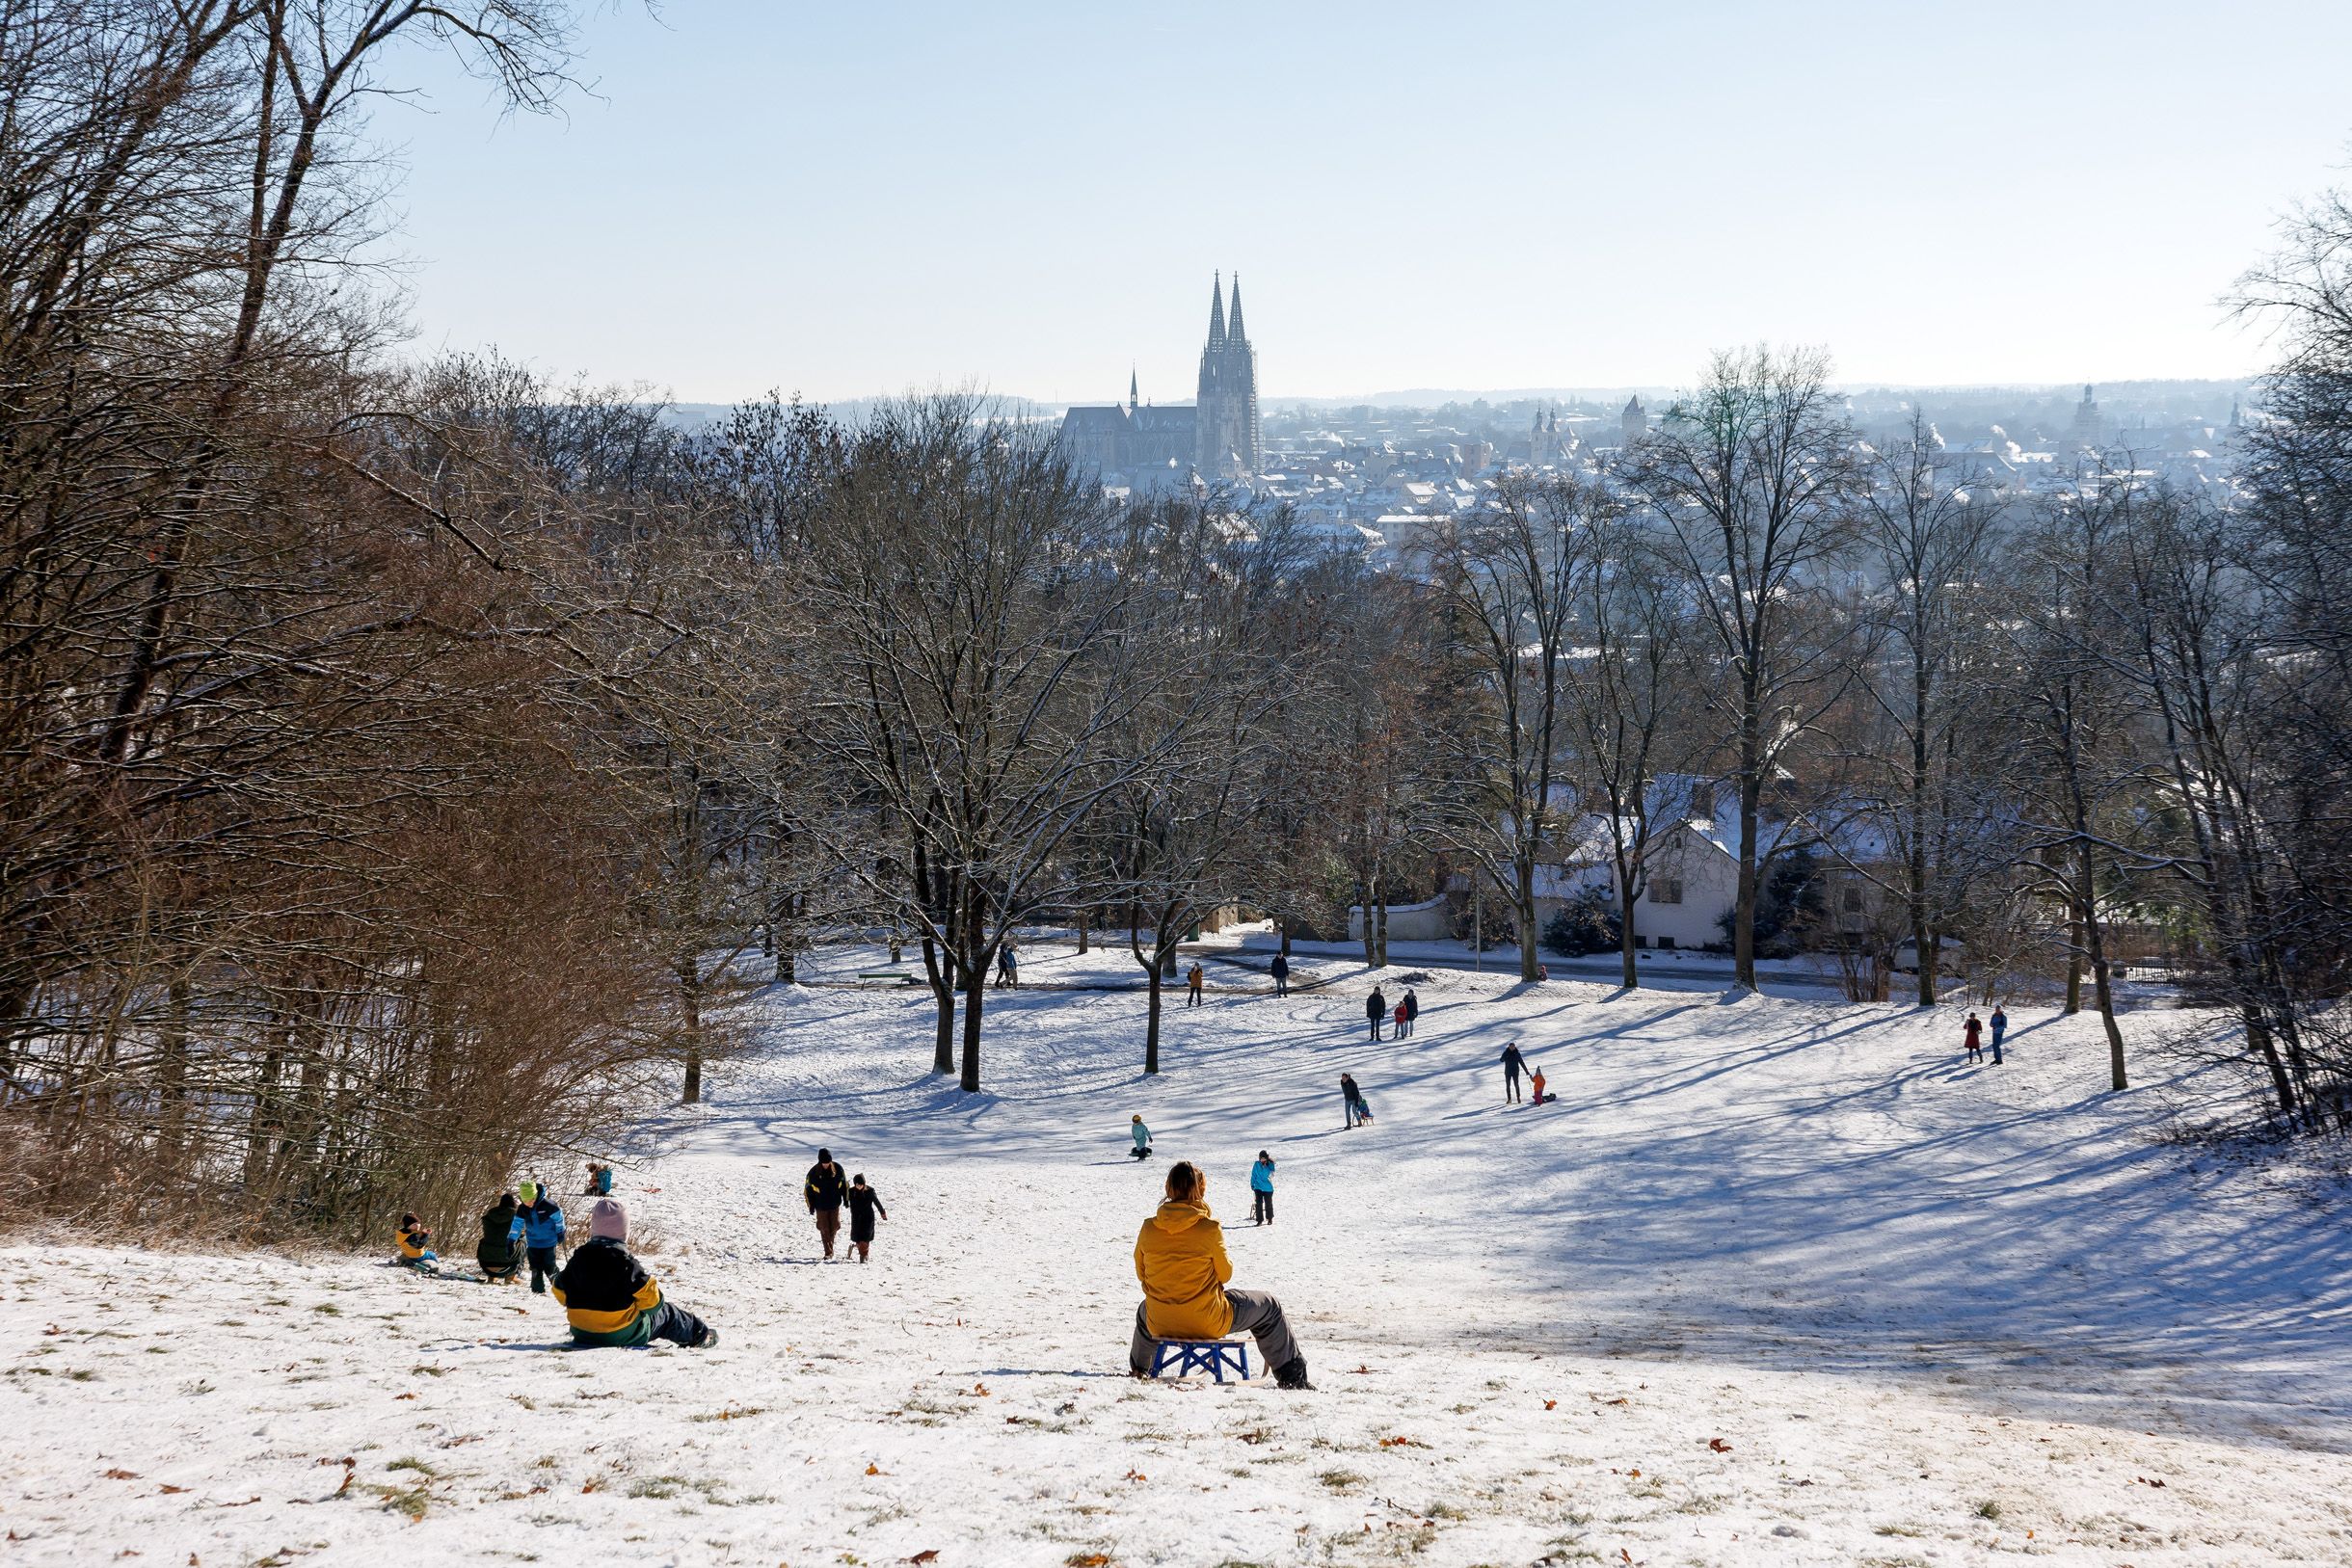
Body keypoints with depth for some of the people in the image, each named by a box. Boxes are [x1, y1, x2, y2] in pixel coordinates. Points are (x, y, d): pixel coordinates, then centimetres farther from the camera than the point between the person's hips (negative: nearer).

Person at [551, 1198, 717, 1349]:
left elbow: (560, 1293, 6)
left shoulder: (578, 1257, -6)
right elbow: (650, 1301, -18)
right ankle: (700, 1335, 42)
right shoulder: (626, 1263, -21)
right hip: (624, 1335, -5)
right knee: (665, 1315, 22)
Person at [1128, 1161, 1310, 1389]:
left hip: (1160, 1325, 4)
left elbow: (1141, 1273, 6)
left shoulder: (1149, 1229, -7)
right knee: (1269, 1307, 20)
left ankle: (1138, 1369, 62)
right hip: (1208, 1323, -4)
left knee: (1144, 1309, 42)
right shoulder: (1209, 1229, -18)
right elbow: (1225, 1274, -6)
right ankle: (1292, 1376, 26)